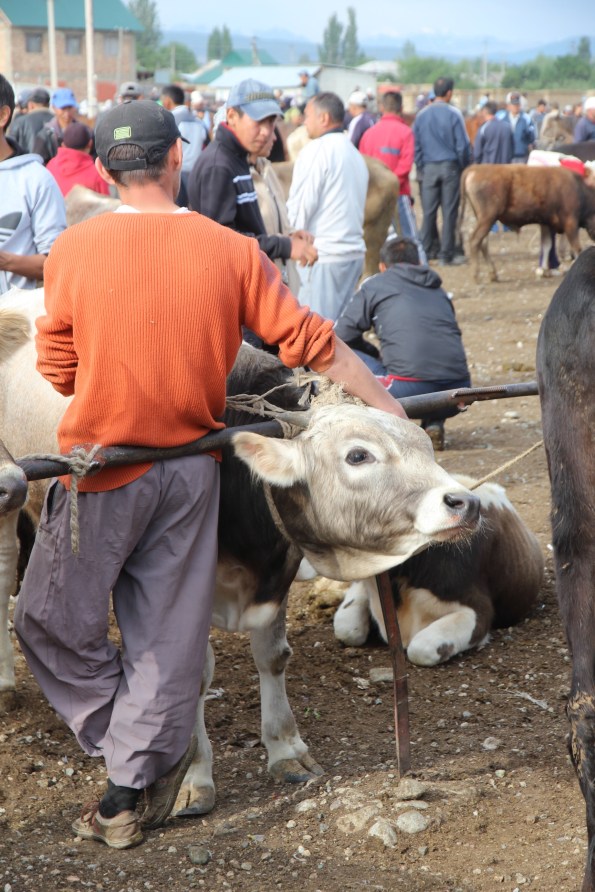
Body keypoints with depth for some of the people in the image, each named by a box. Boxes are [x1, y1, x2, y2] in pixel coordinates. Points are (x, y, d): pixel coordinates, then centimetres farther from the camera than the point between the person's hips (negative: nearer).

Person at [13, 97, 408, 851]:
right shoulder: (232, 251, -5)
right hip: (193, 469, 3)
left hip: (104, 469, -3)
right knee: (166, 634, 12)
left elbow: (59, 372, 0)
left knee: (51, 620, 12)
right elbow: (311, 342, -2)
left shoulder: (73, 249, -8)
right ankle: (135, 789, 20)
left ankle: (144, 753, 16)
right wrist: (390, 410, 8)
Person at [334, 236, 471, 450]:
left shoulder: (375, 285, 15)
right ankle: (434, 422, 11)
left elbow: (341, 335, 15)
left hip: (410, 389, -5)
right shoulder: (439, 290, 28)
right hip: (457, 394, 5)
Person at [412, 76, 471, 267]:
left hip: (429, 168, 3)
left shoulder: (421, 115, 4)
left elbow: (415, 145, 7)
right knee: (449, 211, 1)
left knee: (428, 211, 7)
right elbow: (463, 144, -6)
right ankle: (446, 254, 1)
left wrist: (420, 168, 14)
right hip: (450, 166, -3)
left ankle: (425, 251, 8)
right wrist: (464, 166, 5)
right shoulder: (453, 114, -7)